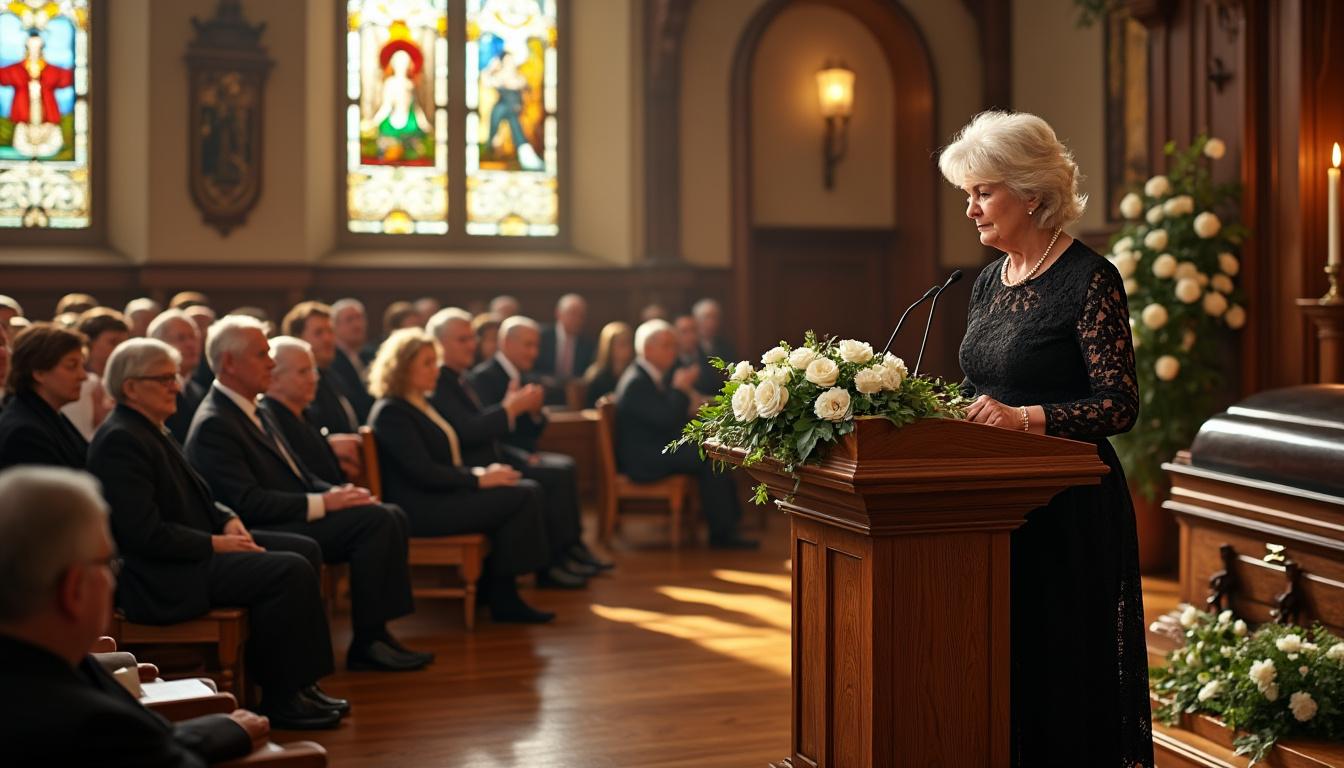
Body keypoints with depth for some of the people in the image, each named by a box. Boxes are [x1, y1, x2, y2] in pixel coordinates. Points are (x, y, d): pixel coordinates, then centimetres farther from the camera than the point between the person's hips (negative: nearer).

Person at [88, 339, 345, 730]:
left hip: (192, 552, 11)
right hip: (162, 579, -11)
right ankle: (280, 699, -11)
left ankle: (296, 681, 5)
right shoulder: (119, 440, -18)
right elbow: (145, 533, -24)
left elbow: (195, 495, 23)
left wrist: (227, 521, 4)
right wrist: (216, 544, -17)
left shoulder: (150, 430, 14)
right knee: (290, 570, -21)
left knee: (305, 549, 4)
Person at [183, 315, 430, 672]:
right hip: (264, 535, -10)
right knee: (374, 520, -21)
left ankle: (375, 633, -6)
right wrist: (323, 503, -20)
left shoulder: (253, 412, 17)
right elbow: (248, 502, -22)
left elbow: (297, 475, 21)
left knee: (391, 517, -4)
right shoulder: (213, 425, -14)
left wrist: (338, 493, 2)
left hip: (294, 519, 10)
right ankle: (367, 642, -13)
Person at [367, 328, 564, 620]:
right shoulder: (390, 412, -12)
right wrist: (479, 479, -15)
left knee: (529, 490, -5)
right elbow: (423, 473, -20)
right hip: (420, 508, -10)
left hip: (440, 496, 10)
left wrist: (482, 472, -1)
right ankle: (502, 596, -10)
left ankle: (498, 590, -7)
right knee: (519, 499, -18)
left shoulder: (421, 404, 18)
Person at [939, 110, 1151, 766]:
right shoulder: (988, 282, 13)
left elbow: (1120, 404, -14)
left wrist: (1024, 417, -26)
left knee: (1059, 671, 0)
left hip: (1069, 514, -7)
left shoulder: (1089, 280, -10)